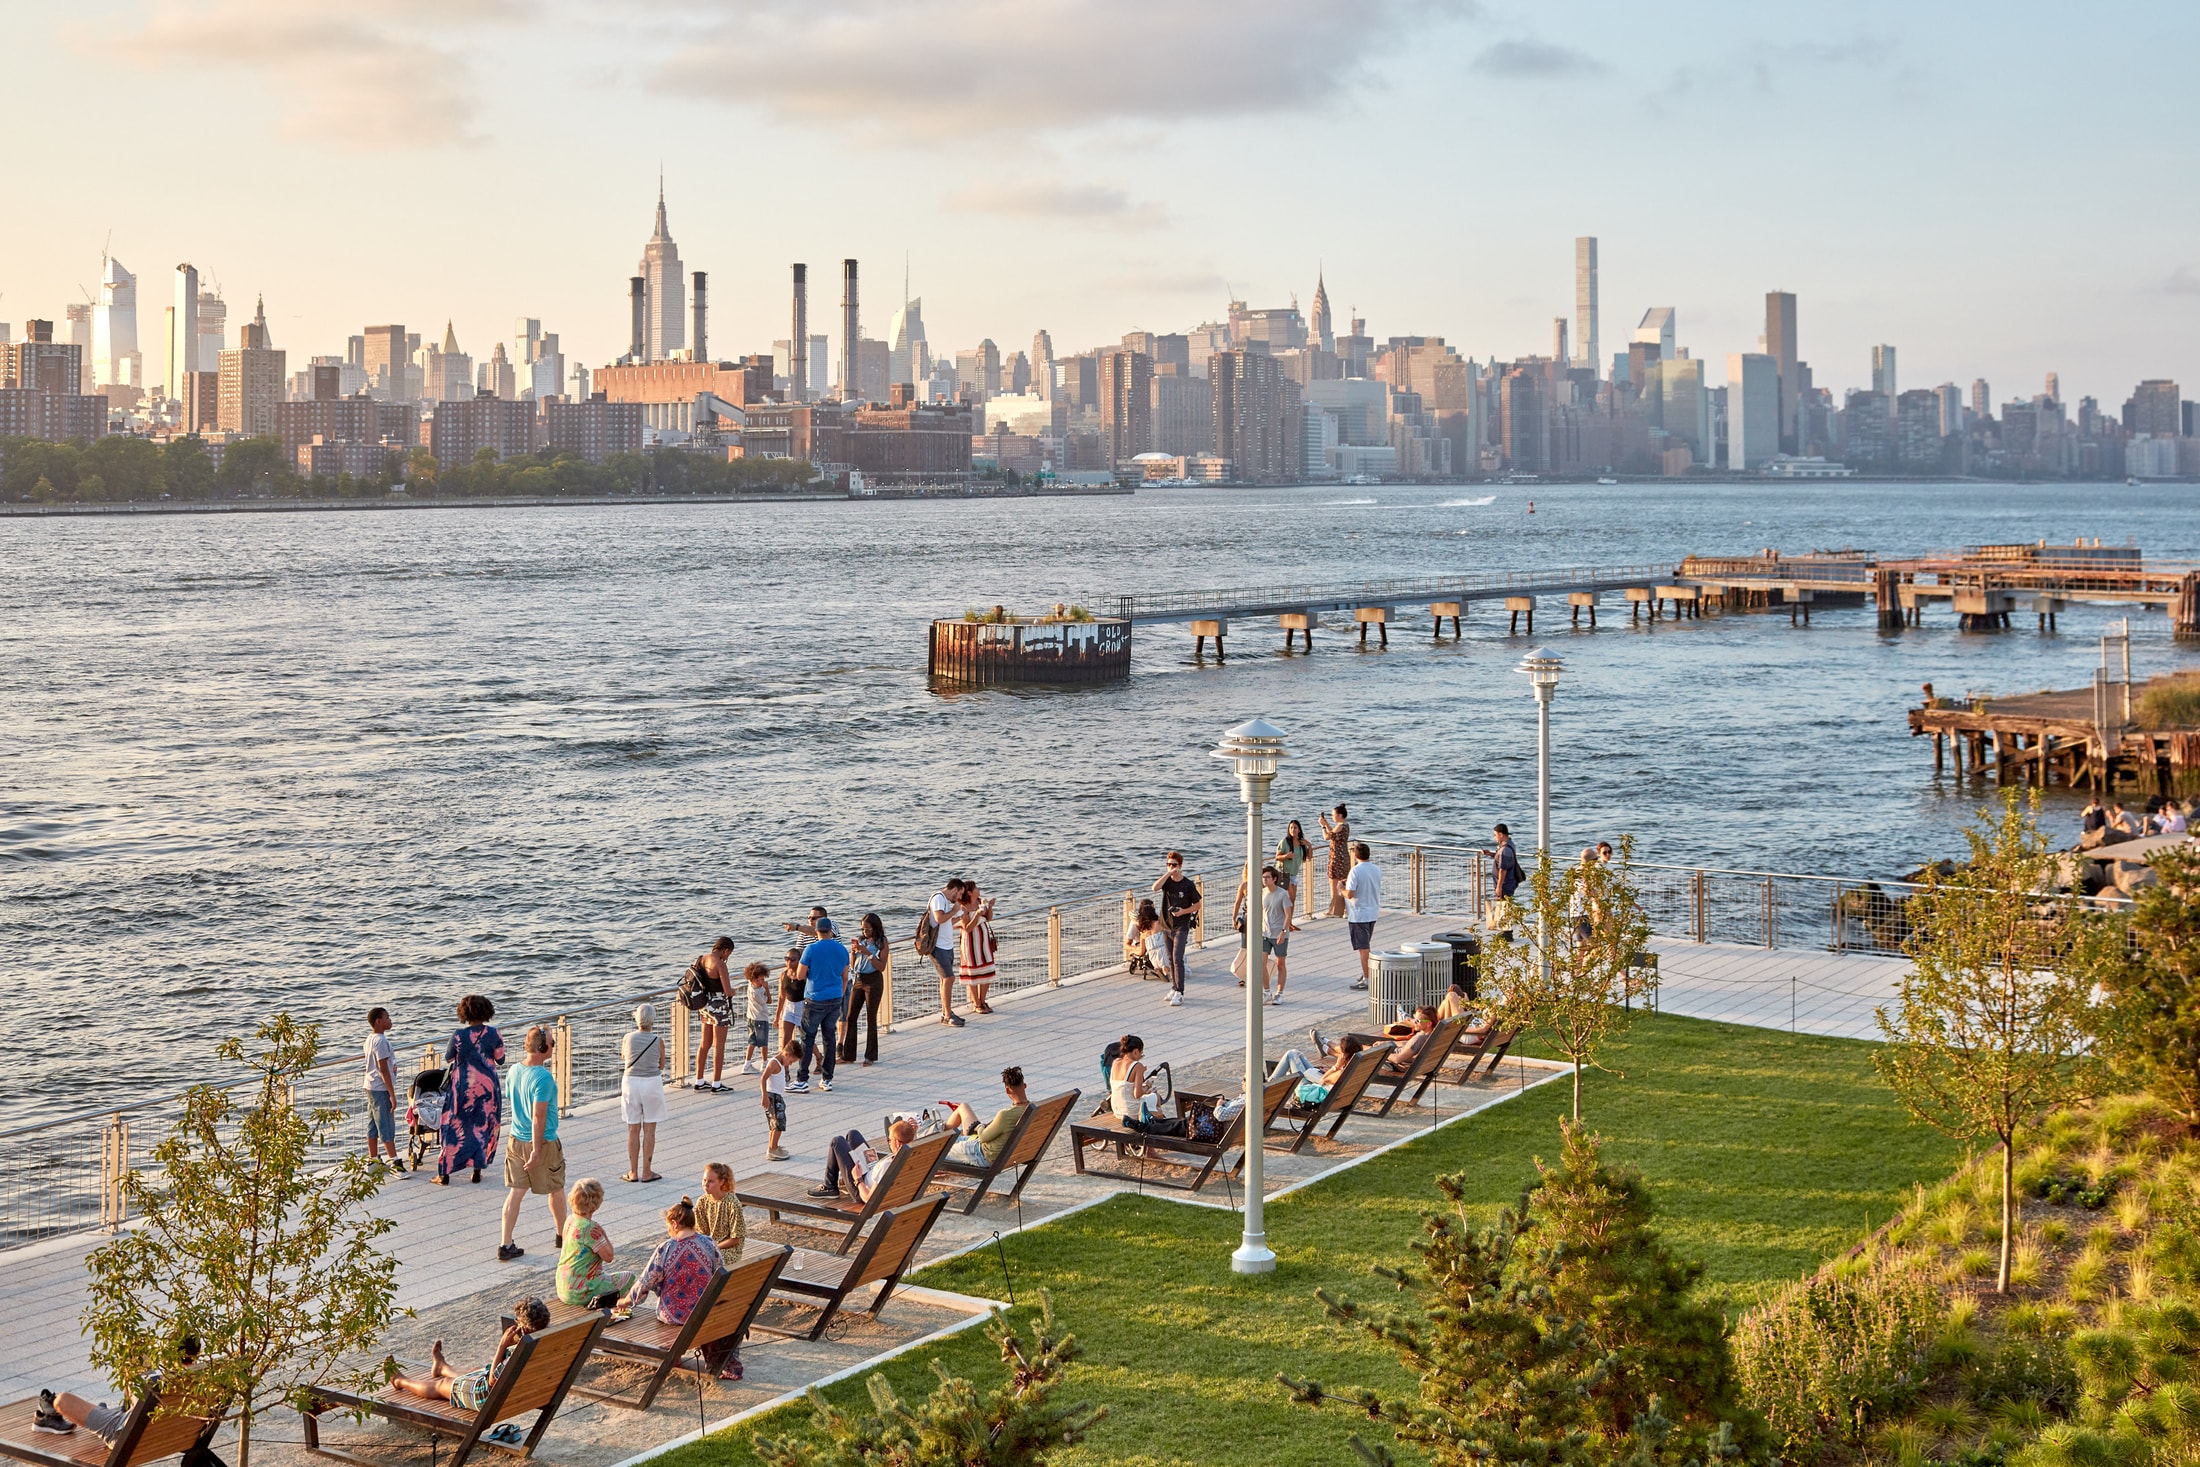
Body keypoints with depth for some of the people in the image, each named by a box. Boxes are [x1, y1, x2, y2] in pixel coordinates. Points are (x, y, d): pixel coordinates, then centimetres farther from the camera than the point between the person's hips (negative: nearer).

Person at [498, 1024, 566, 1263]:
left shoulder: (515, 1071, 0)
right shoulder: (543, 1077, -22)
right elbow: (538, 1116, -23)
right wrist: (537, 1151, -21)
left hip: (516, 1140, 6)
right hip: (543, 1142, -6)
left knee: (515, 1192, 8)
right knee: (557, 1190, 16)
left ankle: (506, 1245, 4)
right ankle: (561, 1234, 33)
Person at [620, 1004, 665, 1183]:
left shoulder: (627, 1039, -5)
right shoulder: (658, 1041, -9)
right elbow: (661, 1065, 4)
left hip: (630, 1082, 1)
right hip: (652, 1083, -1)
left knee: (633, 1130, 8)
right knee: (649, 1130, 6)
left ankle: (633, 1172, 12)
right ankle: (646, 1172, 8)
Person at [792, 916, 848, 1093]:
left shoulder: (811, 950, -13)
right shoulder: (842, 949, 2)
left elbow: (800, 975, -9)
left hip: (815, 1000, -4)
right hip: (835, 999, 4)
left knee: (807, 1038, 1)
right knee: (830, 1037, 10)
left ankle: (802, 1081, -1)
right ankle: (827, 1080, 13)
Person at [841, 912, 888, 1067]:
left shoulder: (881, 943, -7)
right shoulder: (860, 940, 8)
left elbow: (881, 967, -14)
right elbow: (853, 965, 12)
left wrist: (867, 953, -21)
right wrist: (853, 952, -7)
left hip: (873, 981, -6)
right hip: (858, 980, 6)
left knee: (871, 1018, 0)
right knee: (851, 1017, 6)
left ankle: (870, 1056, 9)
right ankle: (848, 1055, 12)